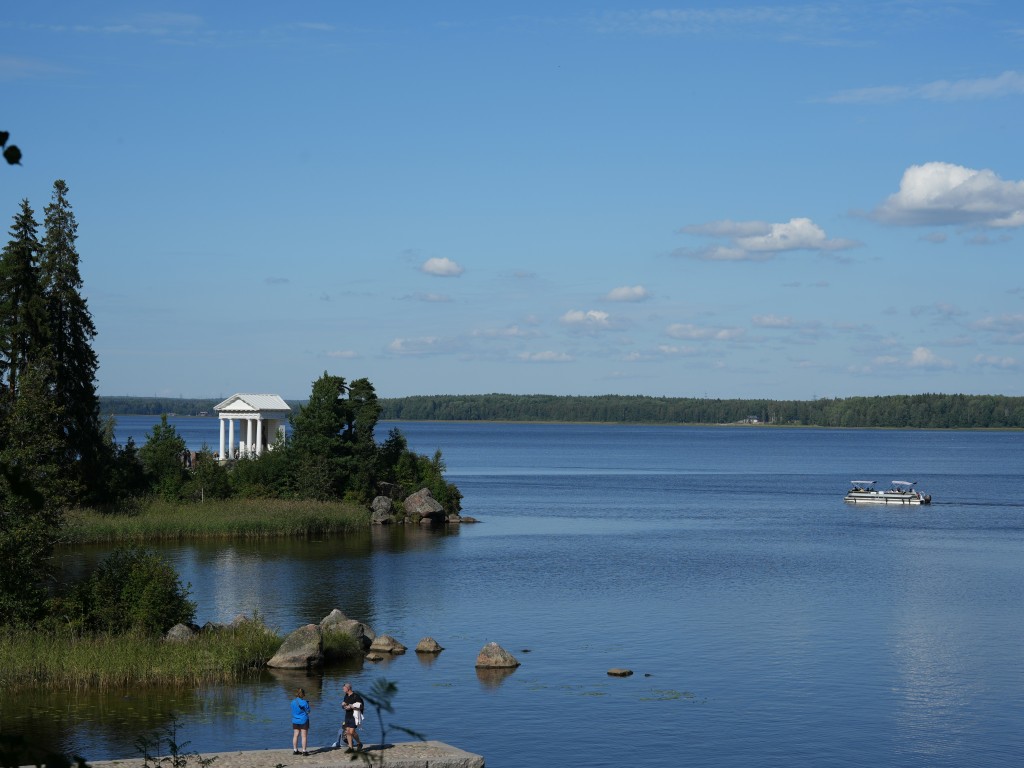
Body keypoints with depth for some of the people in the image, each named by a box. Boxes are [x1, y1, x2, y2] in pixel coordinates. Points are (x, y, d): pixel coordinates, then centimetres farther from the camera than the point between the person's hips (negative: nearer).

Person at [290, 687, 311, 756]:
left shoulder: (293, 702, 1)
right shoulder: (304, 702, -16)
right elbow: (308, 711, -7)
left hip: (295, 721, 5)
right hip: (303, 721, -5)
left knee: (295, 735, 11)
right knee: (304, 736, 0)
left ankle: (295, 750, 16)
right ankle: (304, 751, 0)